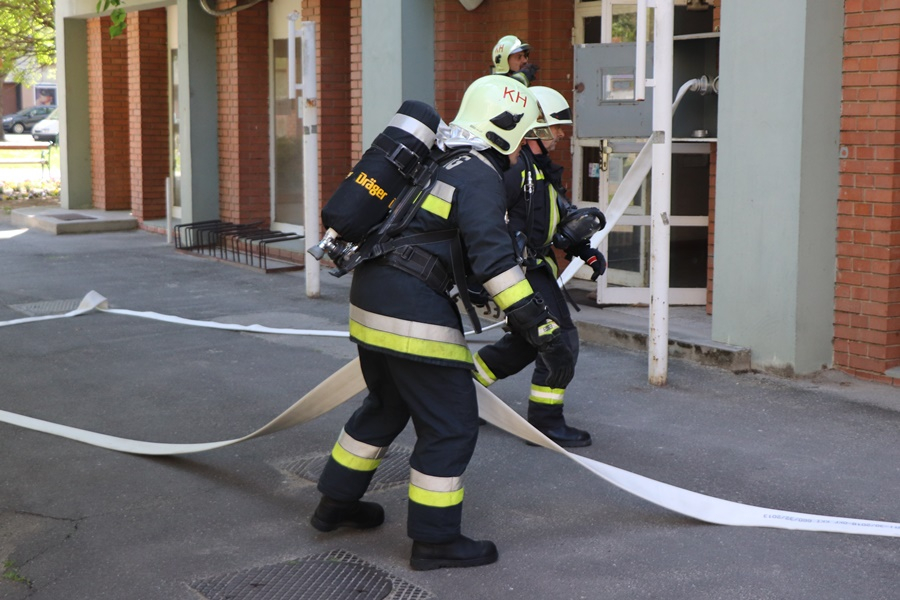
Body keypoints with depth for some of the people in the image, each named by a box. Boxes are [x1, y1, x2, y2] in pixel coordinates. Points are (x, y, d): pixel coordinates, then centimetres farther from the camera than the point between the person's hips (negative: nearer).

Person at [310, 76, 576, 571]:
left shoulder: (445, 163, 17)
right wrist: (541, 330, -24)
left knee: (386, 404, 26)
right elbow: (493, 259, -23)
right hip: (413, 309, -10)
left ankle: (335, 505, 37)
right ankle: (435, 540, 9)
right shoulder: (481, 176, -12)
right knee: (451, 422, 1)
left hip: (371, 295, 10)